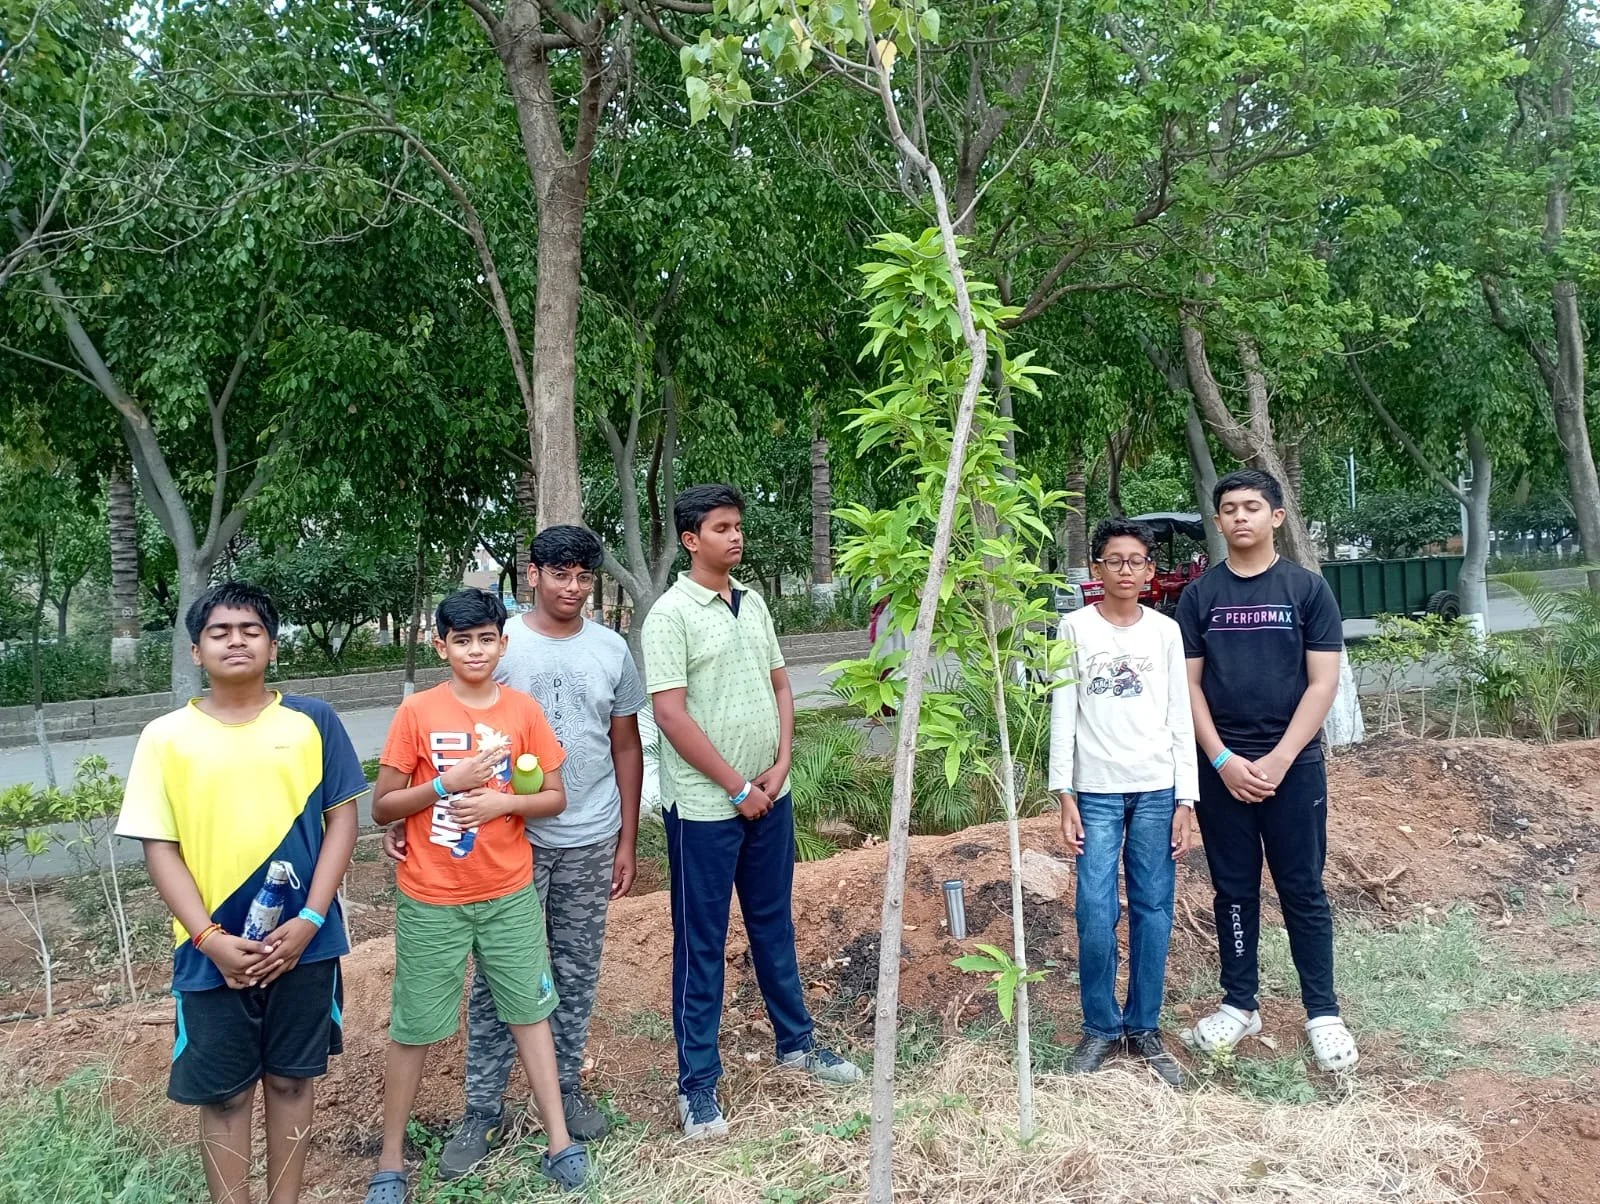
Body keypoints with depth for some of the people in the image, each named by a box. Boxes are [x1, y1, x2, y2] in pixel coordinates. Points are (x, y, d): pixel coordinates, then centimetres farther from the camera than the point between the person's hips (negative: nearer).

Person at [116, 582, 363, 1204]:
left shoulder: (312, 722, -2)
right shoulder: (166, 737, -3)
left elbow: (342, 818, -1)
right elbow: (159, 847, -3)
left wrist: (309, 920, -11)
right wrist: (211, 938, -13)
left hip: (303, 941, 1)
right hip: (212, 952, 0)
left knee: (291, 1078, 14)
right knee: (223, 1092, 10)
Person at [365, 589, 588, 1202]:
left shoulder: (524, 710, -2)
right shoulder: (417, 711, -9)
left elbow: (555, 797, 3)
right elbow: (381, 806, -5)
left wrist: (502, 802, -15)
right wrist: (446, 783, -20)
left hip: (509, 893, 2)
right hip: (431, 899, -2)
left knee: (530, 1011, 10)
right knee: (412, 1028, 9)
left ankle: (560, 1143, 21)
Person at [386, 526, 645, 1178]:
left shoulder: (611, 649, 3)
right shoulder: (498, 643, -6)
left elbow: (626, 747, 8)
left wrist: (627, 840, 8)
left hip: (590, 842, 3)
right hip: (509, 838, -2)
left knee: (576, 970, 14)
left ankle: (565, 1087, 31)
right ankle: (482, 1109, 18)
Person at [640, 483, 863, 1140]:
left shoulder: (752, 603, 8)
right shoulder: (672, 613, -13)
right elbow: (670, 714, -18)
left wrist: (780, 766, -1)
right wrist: (738, 788, -14)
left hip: (769, 797, 7)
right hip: (705, 807, -7)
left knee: (774, 924, 20)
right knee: (702, 944, 4)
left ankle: (795, 1042, 36)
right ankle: (697, 1082, 16)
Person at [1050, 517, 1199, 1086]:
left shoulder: (1165, 630, 6)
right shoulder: (1076, 628, 2)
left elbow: (1180, 718, 6)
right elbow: (1063, 713, 1)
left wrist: (1186, 800, 1)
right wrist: (1064, 795, -5)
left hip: (1157, 789, 2)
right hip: (1096, 789, -1)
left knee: (1153, 911, 5)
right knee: (1096, 912, -5)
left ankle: (1143, 1027, 18)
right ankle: (1101, 1026, 12)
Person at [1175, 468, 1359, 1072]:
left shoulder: (1307, 588, 0)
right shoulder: (1199, 595, 4)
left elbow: (1323, 682, -4)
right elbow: (1189, 684, 2)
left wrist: (1277, 760, -11)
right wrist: (1222, 760, -9)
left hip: (1293, 765, -1)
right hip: (1220, 766, 2)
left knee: (1303, 890, 5)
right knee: (1234, 889, 10)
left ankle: (1322, 1012, 17)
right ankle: (1239, 1004, 22)